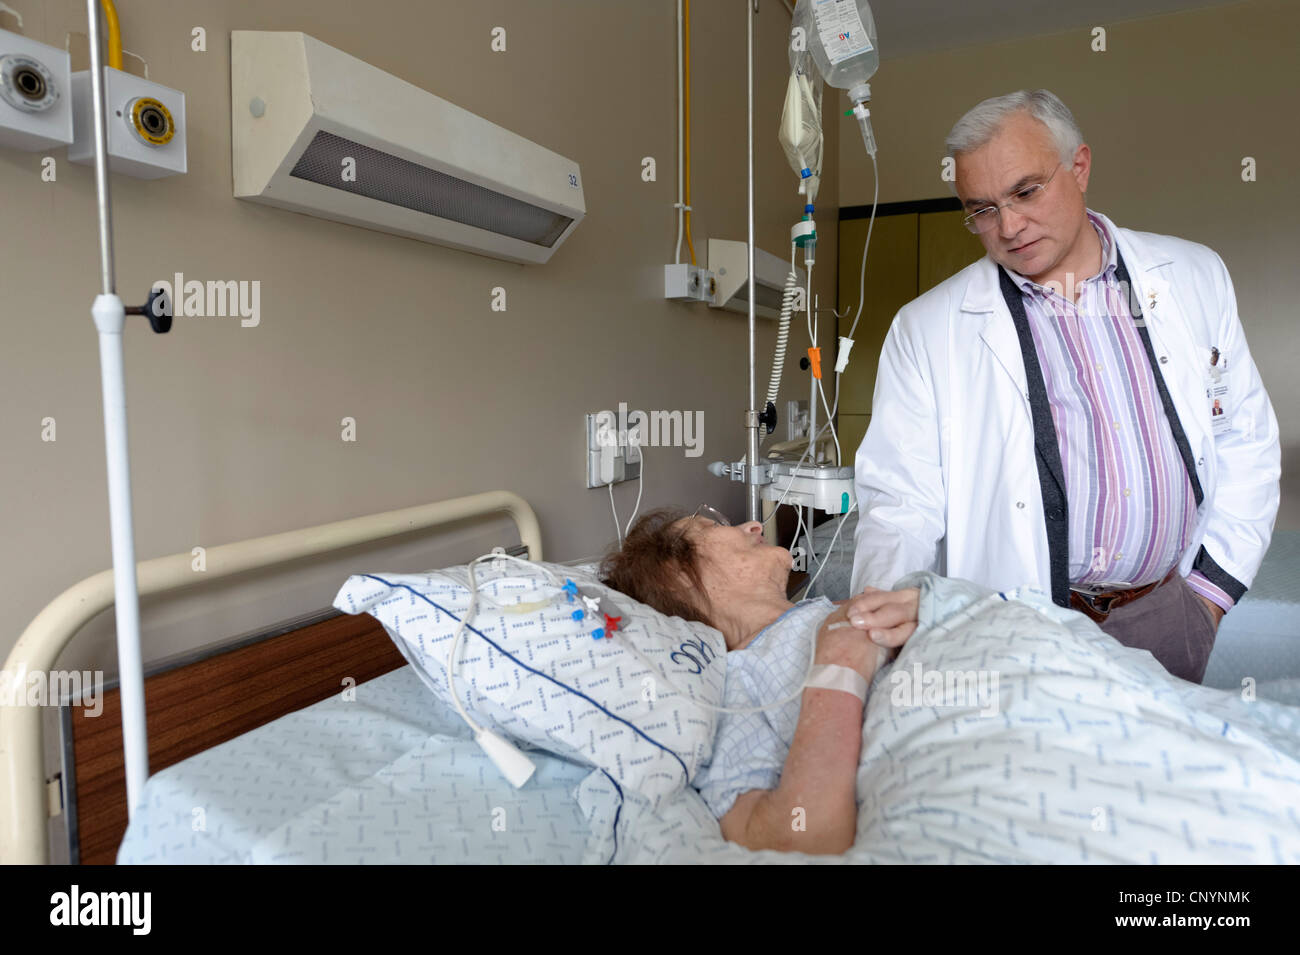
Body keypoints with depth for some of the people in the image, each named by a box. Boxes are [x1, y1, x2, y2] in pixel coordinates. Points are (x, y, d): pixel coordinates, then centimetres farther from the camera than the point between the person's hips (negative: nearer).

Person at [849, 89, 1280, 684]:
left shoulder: (1193, 276, 5)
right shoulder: (925, 331, -5)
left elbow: (1245, 439, 11)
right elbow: (899, 503, -8)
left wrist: (1211, 589, 3)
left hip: (1169, 615, 3)